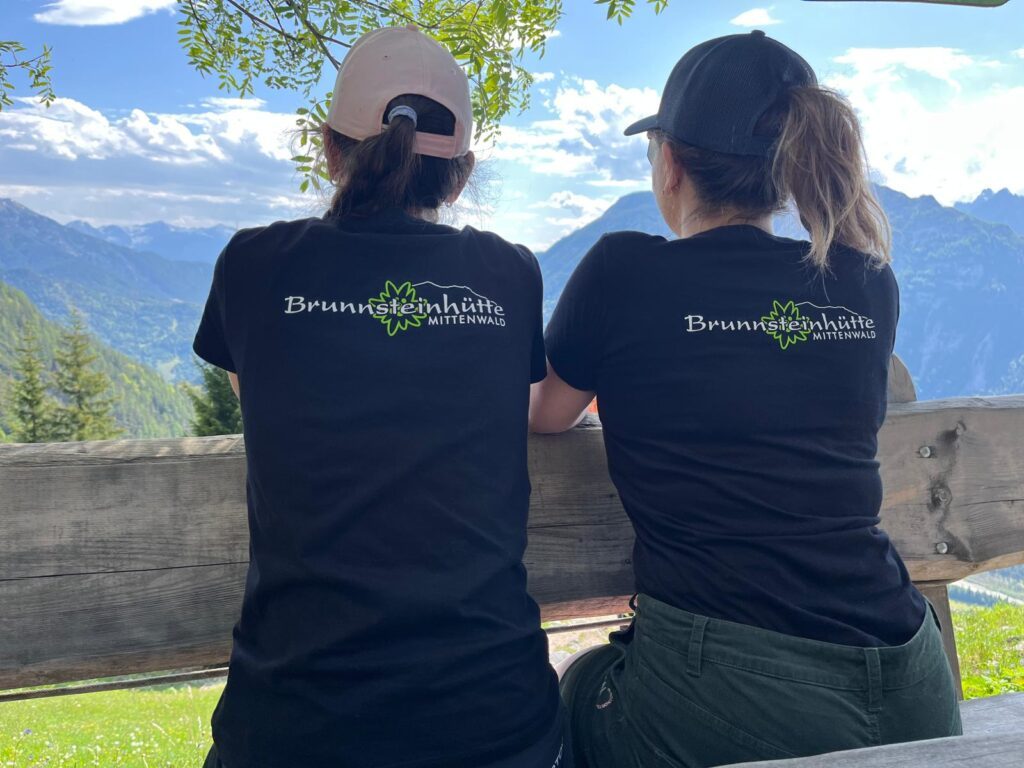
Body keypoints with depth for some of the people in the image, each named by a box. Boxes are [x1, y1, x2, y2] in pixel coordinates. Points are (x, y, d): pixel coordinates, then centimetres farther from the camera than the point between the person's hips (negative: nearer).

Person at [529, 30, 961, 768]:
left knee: (583, 684, 27)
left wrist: (623, 388, 31)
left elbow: (545, 417, 8)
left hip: (722, 703, -5)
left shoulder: (625, 271, -8)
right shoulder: (870, 285, 4)